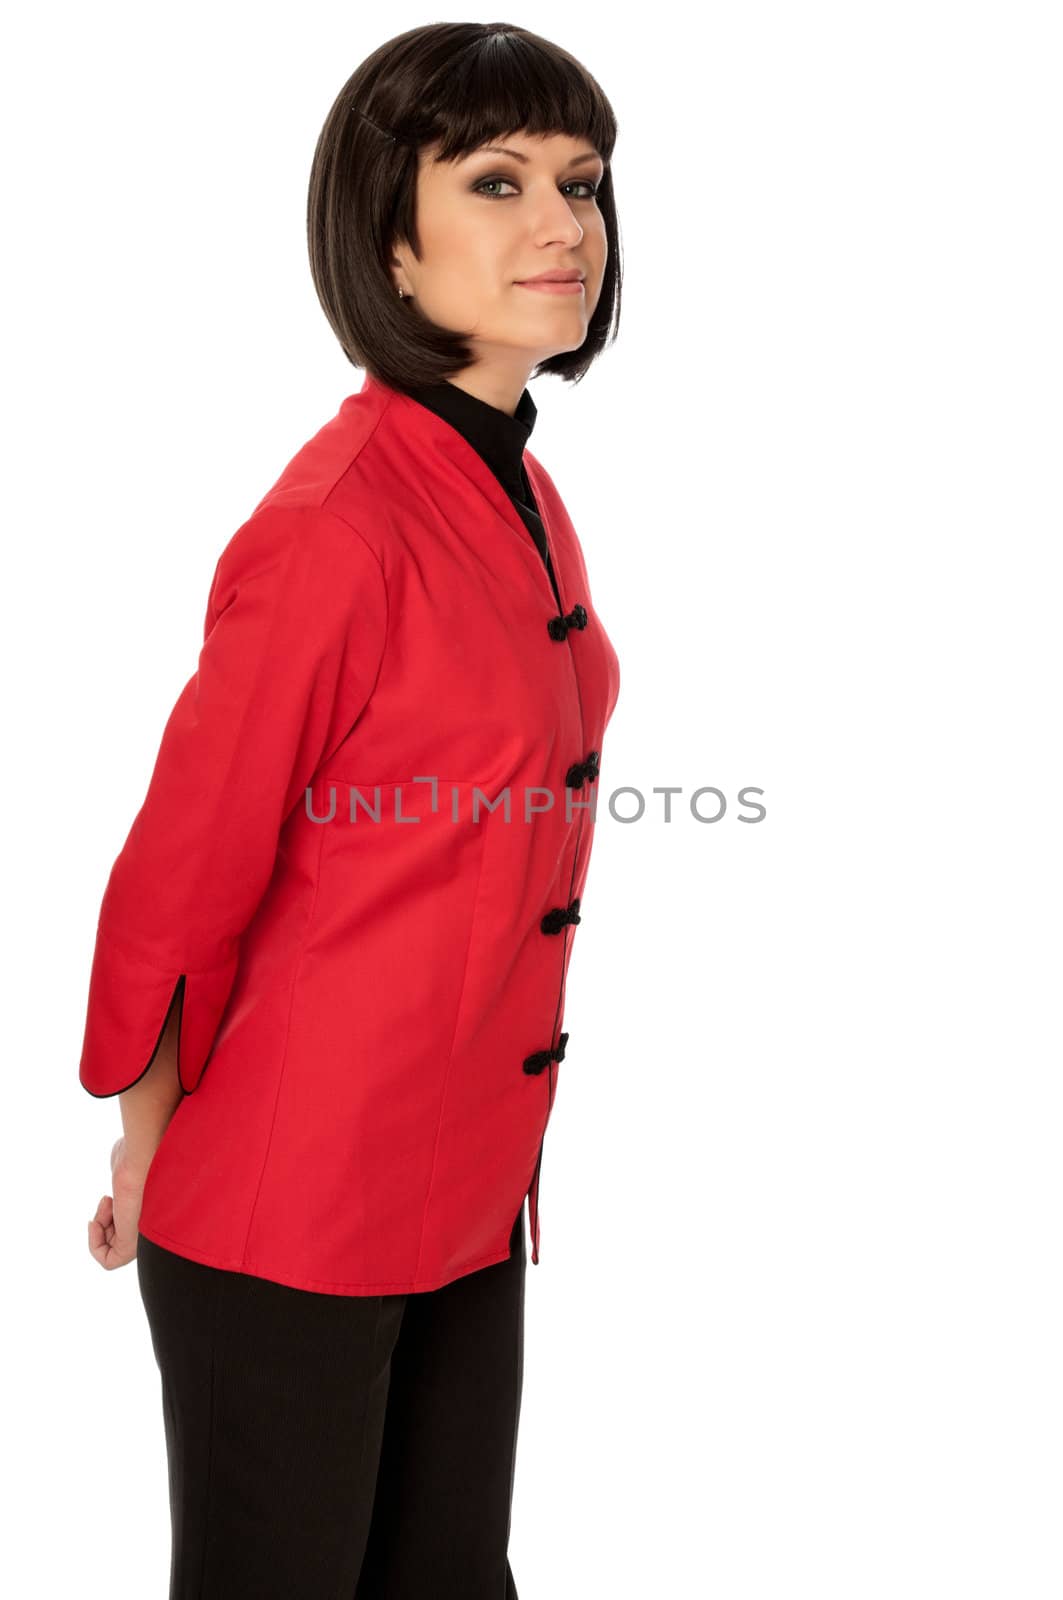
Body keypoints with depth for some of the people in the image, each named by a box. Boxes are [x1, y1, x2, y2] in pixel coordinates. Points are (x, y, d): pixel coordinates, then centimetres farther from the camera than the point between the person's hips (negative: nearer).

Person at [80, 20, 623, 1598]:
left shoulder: (523, 496, 4)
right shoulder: (341, 527, -22)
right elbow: (181, 878, -15)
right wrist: (151, 1149, -1)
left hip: (470, 1194, 8)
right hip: (293, 1209, -8)